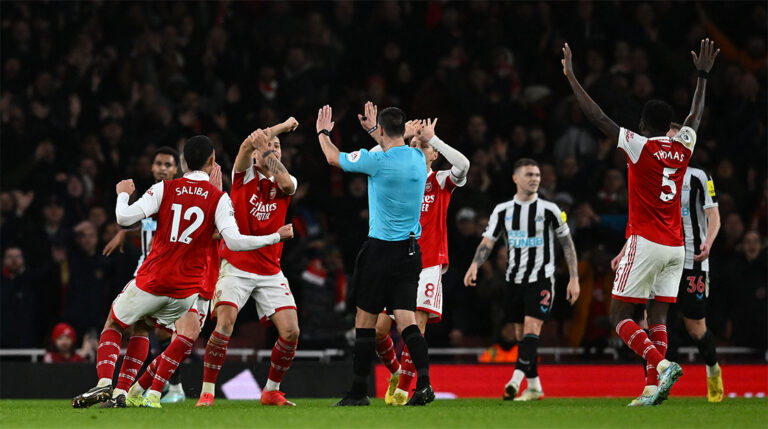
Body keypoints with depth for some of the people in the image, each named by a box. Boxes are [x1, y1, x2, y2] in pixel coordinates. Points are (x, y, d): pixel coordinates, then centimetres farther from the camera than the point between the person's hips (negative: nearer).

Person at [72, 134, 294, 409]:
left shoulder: (165, 189, -2)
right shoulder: (219, 198, -3)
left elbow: (124, 218, -9)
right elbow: (234, 241, -13)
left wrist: (123, 194, 13)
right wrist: (276, 237, -2)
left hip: (152, 281, -2)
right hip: (187, 289, 2)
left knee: (114, 325, 19)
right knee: (140, 327, 27)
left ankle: (105, 383, -6)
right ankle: (121, 392, 15)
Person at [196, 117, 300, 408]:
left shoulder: (283, 181, 8)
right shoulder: (245, 175, 2)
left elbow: (287, 184, -18)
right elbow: (248, 144, -17)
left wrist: (271, 157, -8)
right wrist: (280, 127, -7)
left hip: (270, 272, 3)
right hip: (236, 267, -3)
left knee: (291, 331, -7)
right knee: (224, 324, -20)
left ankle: (271, 391, 12)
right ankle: (207, 392, -9)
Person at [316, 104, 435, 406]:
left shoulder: (377, 161, -15)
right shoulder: (418, 158, 3)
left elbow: (334, 158, 2)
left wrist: (323, 133, 21)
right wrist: (371, 130, 43)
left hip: (381, 249, -5)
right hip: (411, 250, 5)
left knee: (365, 319, 5)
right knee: (406, 319, 2)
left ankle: (359, 392, 9)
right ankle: (423, 383, -16)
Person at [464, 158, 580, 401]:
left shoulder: (549, 210, -1)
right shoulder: (503, 211, 5)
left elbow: (567, 244, 5)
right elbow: (487, 242, -1)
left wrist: (574, 279, 1)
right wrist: (475, 265, -20)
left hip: (541, 280, -4)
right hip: (514, 279, 4)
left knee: (531, 327, -19)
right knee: (521, 334, 8)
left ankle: (516, 380, -31)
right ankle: (534, 387, 17)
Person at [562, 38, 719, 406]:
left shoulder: (640, 147, -9)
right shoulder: (682, 148, 6)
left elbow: (598, 117, -7)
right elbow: (695, 117, 26)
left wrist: (571, 77, -1)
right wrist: (703, 76, 38)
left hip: (645, 243, -6)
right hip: (675, 247, 6)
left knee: (620, 316, -3)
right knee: (657, 317, 6)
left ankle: (662, 365, -23)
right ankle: (654, 388, -3)